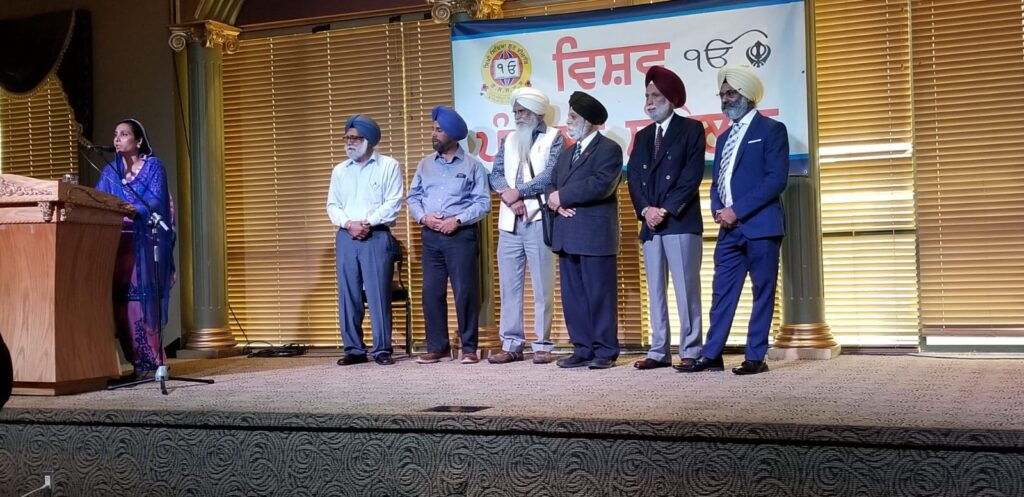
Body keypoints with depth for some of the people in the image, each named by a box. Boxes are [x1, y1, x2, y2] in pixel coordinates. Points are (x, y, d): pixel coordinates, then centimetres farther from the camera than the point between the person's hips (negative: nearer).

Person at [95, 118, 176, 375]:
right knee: (119, 302, -6)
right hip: (117, 244, 4)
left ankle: (151, 362, -7)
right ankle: (138, 361, -3)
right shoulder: (110, 171, 18)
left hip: (145, 244, -4)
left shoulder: (153, 166, 4)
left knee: (141, 301, -11)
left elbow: (155, 203, -8)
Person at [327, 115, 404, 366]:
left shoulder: (389, 166, 3)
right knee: (348, 295, 3)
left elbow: (393, 203, -5)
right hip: (346, 237, 4)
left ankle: (382, 350, 0)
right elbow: (333, 205, 11)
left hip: (377, 237, -4)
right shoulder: (339, 170, 17)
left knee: (378, 295, -6)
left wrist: (367, 223, -14)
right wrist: (348, 224, -8)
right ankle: (354, 349, 10)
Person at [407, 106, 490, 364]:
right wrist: (424, 217, -7)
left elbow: (483, 202, -4)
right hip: (431, 235, 4)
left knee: (465, 292, -4)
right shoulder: (425, 164, 13)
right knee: (431, 292, 3)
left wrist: (458, 220, -15)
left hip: (461, 234, -4)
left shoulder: (472, 165, 1)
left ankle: (469, 348, 5)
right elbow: (413, 197, 12)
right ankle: (437, 346, 12)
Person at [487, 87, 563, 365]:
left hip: (538, 219, -5)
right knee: (509, 286, 5)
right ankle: (511, 344, 11)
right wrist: (509, 197, -10)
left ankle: (542, 345, 2)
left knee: (542, 287, -3)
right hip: (509, 222, 5)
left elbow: (551, 175, -9)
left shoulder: (553, 138, 4)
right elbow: (496, 174, 9)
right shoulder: (509, 140, 19)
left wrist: (518, 192, -9)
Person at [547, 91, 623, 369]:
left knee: (600, 295, -3)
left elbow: (601, 185, -17)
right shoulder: (566, 154, 23)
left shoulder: (609, 150, -2)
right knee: (573, 297, 8)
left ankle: (605, 351, 3)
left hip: (595, 235, -7)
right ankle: (583, 349, 14)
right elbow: (551, 186, 17)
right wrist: (557, 203, -6)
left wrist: (562, 195, -11)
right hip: (567, 236, 8)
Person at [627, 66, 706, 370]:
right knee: (655, 290, 5)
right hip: (650, 224, 6)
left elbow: (692, 174, -7)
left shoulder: (691, 129, 4)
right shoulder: (642, 136, 20)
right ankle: (659, 351, 8)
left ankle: (690, 351, -2)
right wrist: (646, 210, -6)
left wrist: (666, 210, -12)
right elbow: (633, 178, 11)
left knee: (686, 288, -6)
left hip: (681, 221, -5)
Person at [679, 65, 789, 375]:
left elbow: (776, 179, -12)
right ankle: (711, 355, 8)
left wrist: (737, 210, -15)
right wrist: (718, 210, -2)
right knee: (722, 292, 5)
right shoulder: (724, 137, 20)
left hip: (760, 225, -6)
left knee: (763, 292, -1)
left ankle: (756, 357, 4)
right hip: (729, 229, 7)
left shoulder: (771, 130, -1)